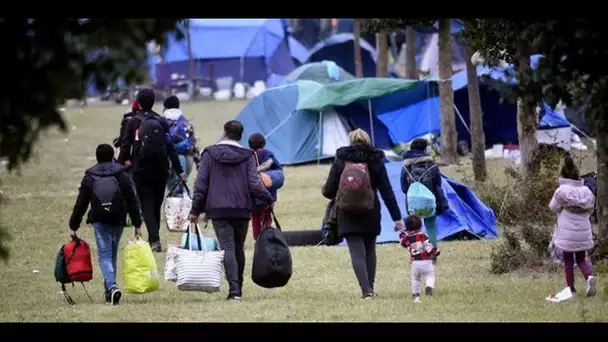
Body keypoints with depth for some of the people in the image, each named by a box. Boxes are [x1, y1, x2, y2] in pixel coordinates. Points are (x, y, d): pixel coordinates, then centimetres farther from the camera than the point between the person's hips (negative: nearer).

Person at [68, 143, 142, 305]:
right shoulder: (122, 176, 3)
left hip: (99, 221, -2)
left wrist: (73, 226, 10)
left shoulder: (89, 178, 1)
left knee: (104, 255, -5)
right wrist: (137, 224, 6)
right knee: (112, 254, 15)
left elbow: (81, 204, 3)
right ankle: (109, 290, 20)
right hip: (118, 220, 2)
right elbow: (132, 202, 2)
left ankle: (112, 287, -28)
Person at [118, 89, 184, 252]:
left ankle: (154, 239, -20)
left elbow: (125, 147, -5)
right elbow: (171, 148, 2)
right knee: (156, 205, 14)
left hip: (141, 171, -3)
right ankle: (153, 239, 22)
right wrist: (179, 170, 5)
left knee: (146, 205, -3)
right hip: (160, 170, 3)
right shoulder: (161, 122, 3)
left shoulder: (133, 122, -4)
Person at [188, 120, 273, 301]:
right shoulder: (247, 156, 2)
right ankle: (238, 287, 23)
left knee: (227, 248, -8)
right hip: (242, 209, 2)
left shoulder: (210, 154, 1)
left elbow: (201, 184, -1)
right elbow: (255, 184, -5)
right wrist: (268, 199, 11)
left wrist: (195, 210, 3)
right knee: (238, 248, 16)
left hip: (218, 209, -2)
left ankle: (234, 288, -24)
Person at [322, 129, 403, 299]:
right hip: (370, 215, 1)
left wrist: (325, 190, 23)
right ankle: (370, 288, 20)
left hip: (347, 216, -1)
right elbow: (387, 192, -2)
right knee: (370, 250, 19)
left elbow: (329, 191, -3)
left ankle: (366, 290, -18)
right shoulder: (375, 161, -1)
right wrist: (397, 217, 0)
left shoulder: (340, 160, -2)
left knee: (357, 253, -3)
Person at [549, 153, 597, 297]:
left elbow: (553, 208, -2)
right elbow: (590, 209, 9)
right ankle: (589, 276, -12)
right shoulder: (586, 191, -1)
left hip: (567, 232, -4)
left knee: (568, 260, 9)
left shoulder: (562, 191, -14)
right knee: (581, 259, 17)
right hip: (583, 231, 4)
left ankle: (571, 289, 11)